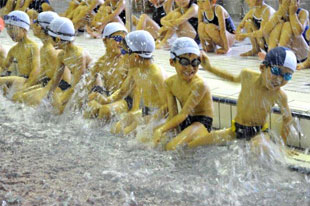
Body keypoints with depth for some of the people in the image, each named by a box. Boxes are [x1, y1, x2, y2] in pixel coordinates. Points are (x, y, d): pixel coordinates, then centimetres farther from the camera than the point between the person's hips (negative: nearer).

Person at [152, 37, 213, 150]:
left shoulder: (199, 85, -22)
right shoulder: (169, 83, -1)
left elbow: (183, 114, -23)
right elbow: (173, 115, -4)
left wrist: (161, 129, -29)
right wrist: (160, 130, -24)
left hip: (202, 123, -7)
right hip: (184, 123, 7)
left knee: (171, 147, -30)